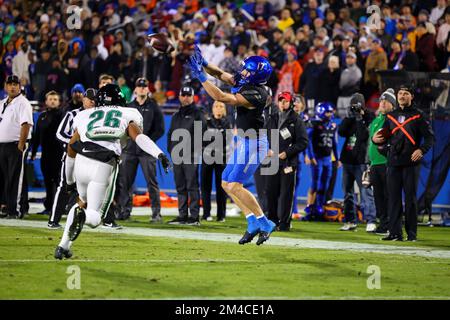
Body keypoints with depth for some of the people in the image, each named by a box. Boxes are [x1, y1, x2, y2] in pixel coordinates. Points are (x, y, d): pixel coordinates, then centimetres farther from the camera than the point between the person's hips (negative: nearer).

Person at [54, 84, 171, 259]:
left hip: (82, 163, 3)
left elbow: (71, 149, 24)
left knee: (82, 202, 30)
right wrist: (160, 154, -16)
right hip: (104, 167, -3)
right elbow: (139, 137, -3)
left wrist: (69, 180, 36)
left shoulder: (85, 115, 23)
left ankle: (64, 246, 20)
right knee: (94, 217, 6)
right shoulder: (127, 116, 17)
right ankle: (83, 217, -31)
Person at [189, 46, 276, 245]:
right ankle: (253, 223, 13)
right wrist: (203, 64, -3)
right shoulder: (246, 84, 2)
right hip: (244, 143, 10)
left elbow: (222, 98, -29)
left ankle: (263, 223, -3)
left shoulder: (254, 95, -25)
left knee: (234, 186, -12)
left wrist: (200, 77, -26)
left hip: (253, 144, -10)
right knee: (227, 184, 11)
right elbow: (221, 75, 11)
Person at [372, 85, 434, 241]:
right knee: (393, 197, 2)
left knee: (410, 198, -1)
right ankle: (395, 233, 4)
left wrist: (422, 150, -17)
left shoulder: (418, 115, 2)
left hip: (411, 163, -4)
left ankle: (411, 233, 3)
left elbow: (430, 137, 0)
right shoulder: (391, 116, 15)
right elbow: (385, 137, 19)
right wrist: (375, 139, -3)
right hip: (393, 162, 4)